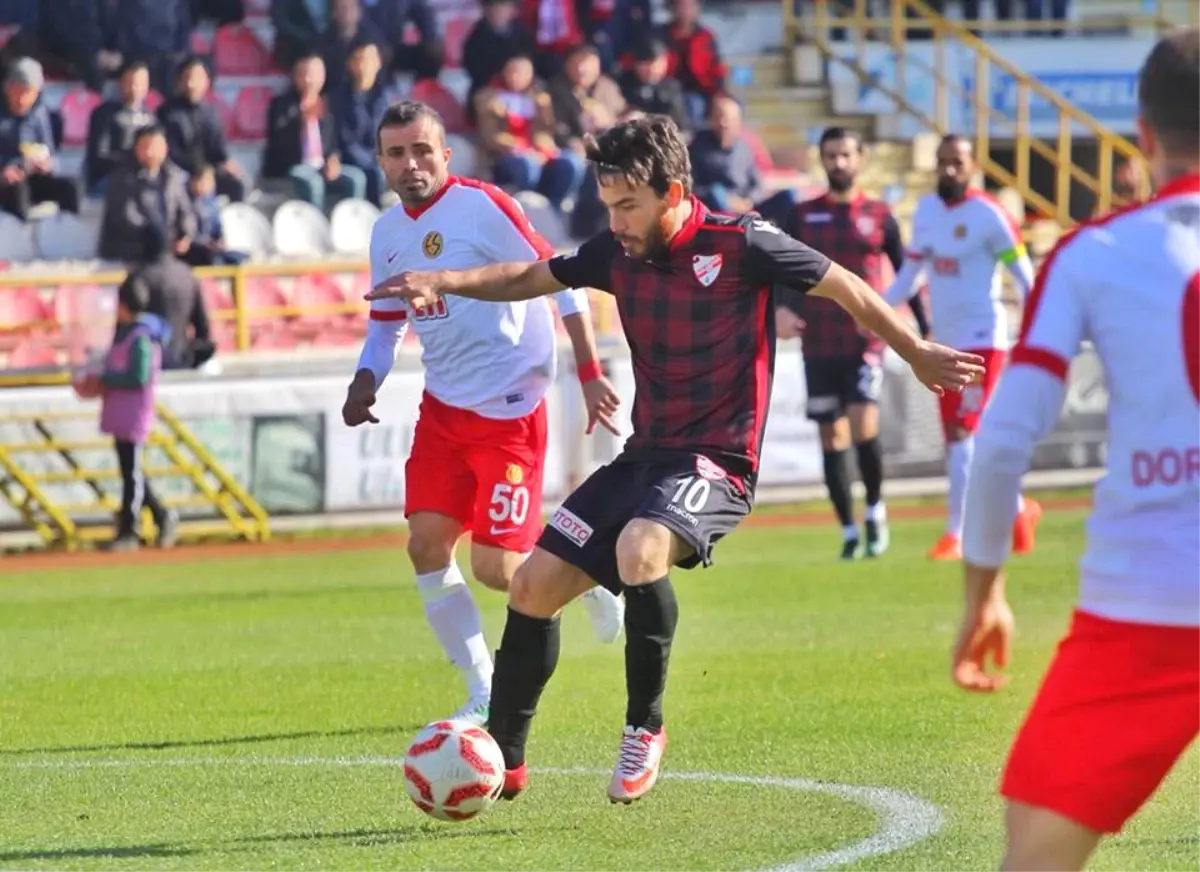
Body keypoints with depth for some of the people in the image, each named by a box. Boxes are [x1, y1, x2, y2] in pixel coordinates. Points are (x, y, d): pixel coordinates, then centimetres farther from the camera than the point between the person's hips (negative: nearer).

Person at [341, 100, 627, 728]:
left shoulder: (482, 206, -14)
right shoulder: (387, 233, 8)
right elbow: (386, 323, 21)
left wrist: (589, 373, -16)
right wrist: (365, 383, 2)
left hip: (508, 409, -7)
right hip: (443, 406, 7)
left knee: (495, 569, -9)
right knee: (426, 546, -4)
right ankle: (483, 697, 7)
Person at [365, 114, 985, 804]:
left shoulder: (741, 245, -13)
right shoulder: (618, 253, 3)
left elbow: (845, 288, -1)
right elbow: (532, 278, 18)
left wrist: (916, 353, 9)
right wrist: (444, 282, 1)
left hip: (716, 462, -7)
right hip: (645, 455, 7)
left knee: (638, 552, -35)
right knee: (534, 586, 0)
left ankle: (645, 727, -15)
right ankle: (502, 762, 15)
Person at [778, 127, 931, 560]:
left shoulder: (879, 216, 5)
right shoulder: (803, 216, 7)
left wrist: (925, 330, 6)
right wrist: (783, 307, -18)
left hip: (865, 342, -2)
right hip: (819, 344, 2)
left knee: (863, 429, -18)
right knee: (832, 437, 4)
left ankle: (875, 508, 6)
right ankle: (849, 531, 13)